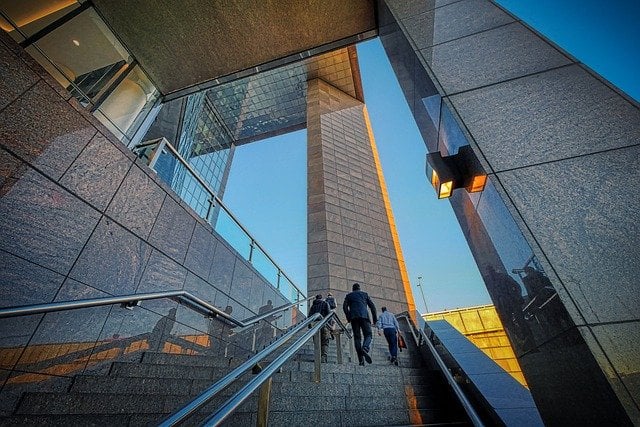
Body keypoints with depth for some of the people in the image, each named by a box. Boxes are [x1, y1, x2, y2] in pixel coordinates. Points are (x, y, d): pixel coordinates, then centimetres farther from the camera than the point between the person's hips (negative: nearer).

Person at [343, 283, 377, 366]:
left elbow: (344, 306, 5)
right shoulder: (365, 294, 21)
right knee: (368, 335, 2)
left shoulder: (349, 295, 21)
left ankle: (361, 360, -3)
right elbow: (372, 306, 12)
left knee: (357, 337, 4)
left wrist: (348, 317, 7)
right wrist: (375, 318, 12)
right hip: (364, 316, -1)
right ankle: (365, 348, -29)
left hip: (353, 317, 1)